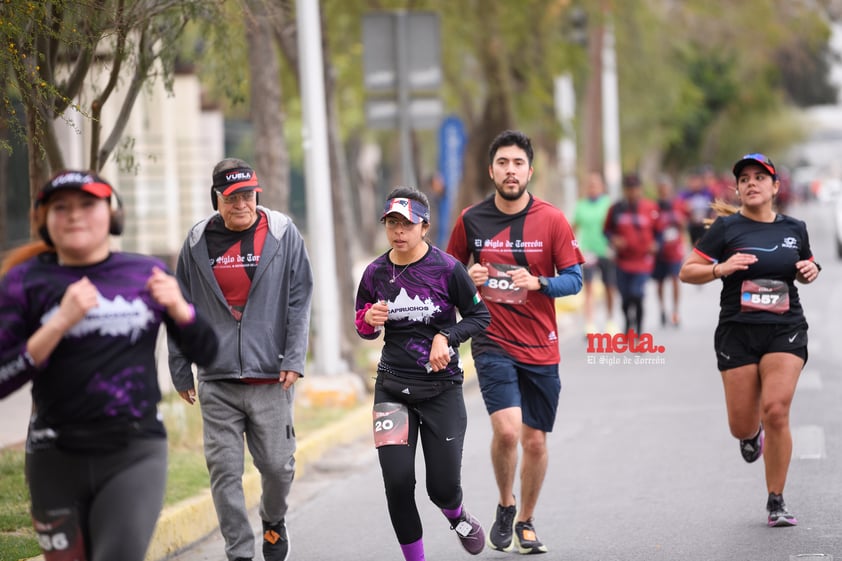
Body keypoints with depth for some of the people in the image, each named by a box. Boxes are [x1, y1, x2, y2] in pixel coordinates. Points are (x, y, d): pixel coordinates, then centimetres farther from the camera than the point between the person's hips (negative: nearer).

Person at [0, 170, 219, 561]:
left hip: (136, 454, 0)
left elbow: (204, 352, 12)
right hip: (57, 457, 0)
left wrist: (178, 308, -7)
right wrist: (59, 322, -18)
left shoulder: (146, 274, 7)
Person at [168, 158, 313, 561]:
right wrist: (181, 372, 10)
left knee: (278, 465, 4)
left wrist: (294, 359, -7)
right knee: (224, 470, -3)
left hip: (271, 376, -1)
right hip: (217, 380, 1)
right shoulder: (198, 243, 5)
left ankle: (273, 522, 35)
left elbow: (299, 301, 1)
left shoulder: (283, 234, 1)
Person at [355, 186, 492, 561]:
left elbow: (480, 316, 0)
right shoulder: (376, 273, 0)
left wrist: (446, 337, -16)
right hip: (393, 387, 2)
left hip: (442, 387, -2)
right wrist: (369, 320, -9)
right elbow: (363, 329, 13)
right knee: (397, 482, -10)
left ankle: (458, 517, 39)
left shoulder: (446, 269, -9)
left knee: (442, 487, 1)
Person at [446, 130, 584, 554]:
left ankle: (526, 520, 28)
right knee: (506, 429, -19)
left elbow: (573, 279, -1)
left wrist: (537, 283, -20)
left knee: (535, 440, 7)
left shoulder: (552, 220, -2)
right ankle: (505, 506, 7)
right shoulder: (470, 220, 0)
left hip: (541, 348, 1)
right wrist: (468, 279, -10)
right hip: (493, 343, -1)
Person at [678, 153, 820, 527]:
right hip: (737, 331, 0)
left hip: (786, 331, 1)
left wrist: (810, 271, 3)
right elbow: (687, 272, -1)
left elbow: (805, 265, 26)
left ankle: (776, 503, -3)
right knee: (741, 426, 1)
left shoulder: (794, 229, 8)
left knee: (776, 411, -17)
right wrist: (721, 268, -18)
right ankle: (752, 434, 43)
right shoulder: (726, 228, -1)